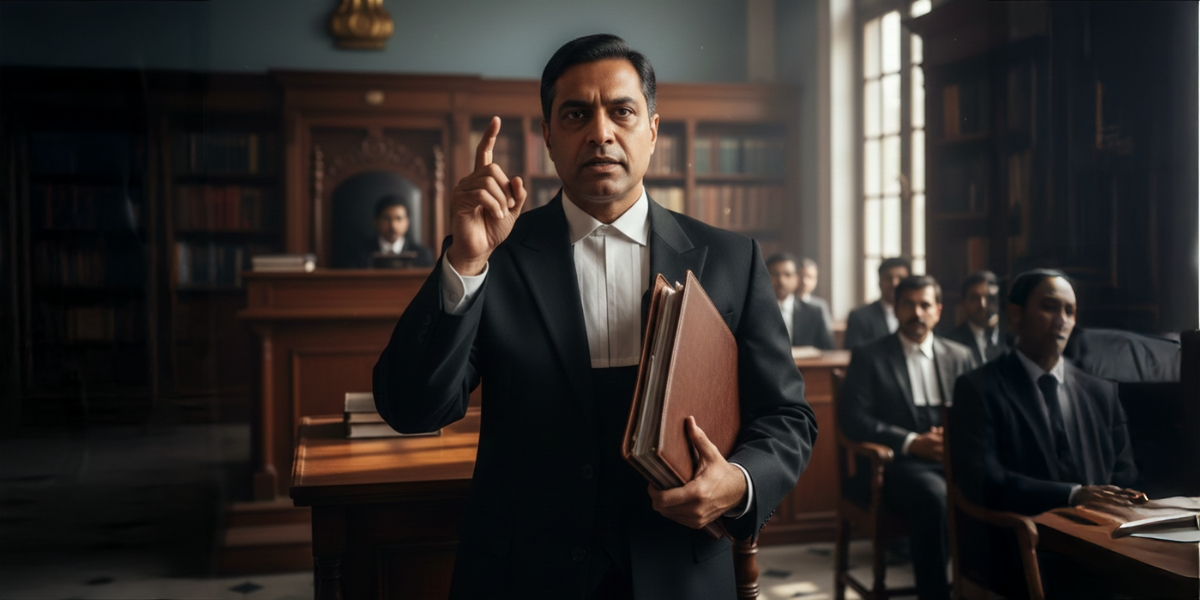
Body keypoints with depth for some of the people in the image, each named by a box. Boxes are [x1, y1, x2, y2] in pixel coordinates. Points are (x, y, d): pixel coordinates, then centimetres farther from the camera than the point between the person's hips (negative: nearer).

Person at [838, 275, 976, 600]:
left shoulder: (961, 356, 17)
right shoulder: (869, 356, 6)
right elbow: (852, 419, -5)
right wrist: (912, 442, -16)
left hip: (956, 458, 3)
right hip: (897, 463, -3)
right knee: (935, 497, -35)